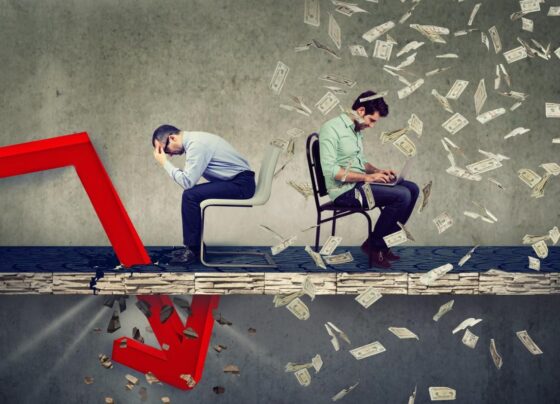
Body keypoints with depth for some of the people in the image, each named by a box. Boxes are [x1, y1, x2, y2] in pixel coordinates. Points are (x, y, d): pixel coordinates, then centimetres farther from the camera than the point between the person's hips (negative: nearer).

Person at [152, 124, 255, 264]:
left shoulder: (196, 145, -19)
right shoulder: (193, 139, 12)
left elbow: (187, 182, -21)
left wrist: (164, 162, -12)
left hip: (241, 184, -10)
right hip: (234, 180, 10)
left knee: (190, 195, -19)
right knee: (191, 192, 12)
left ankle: (193, 249, -9)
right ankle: (194, 245, 17)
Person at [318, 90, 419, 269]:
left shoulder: (356, 129, 14)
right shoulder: (331, 128, -15)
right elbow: (329, 169, -23)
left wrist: (378, 171, 4)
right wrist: (366, 177, -22)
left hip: (360, 183, 10)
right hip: (344, 190, -10)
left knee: (412, 189, 2)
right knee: (402, 196, -21)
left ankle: (383, 243, 5)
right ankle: (373, 245, -5)